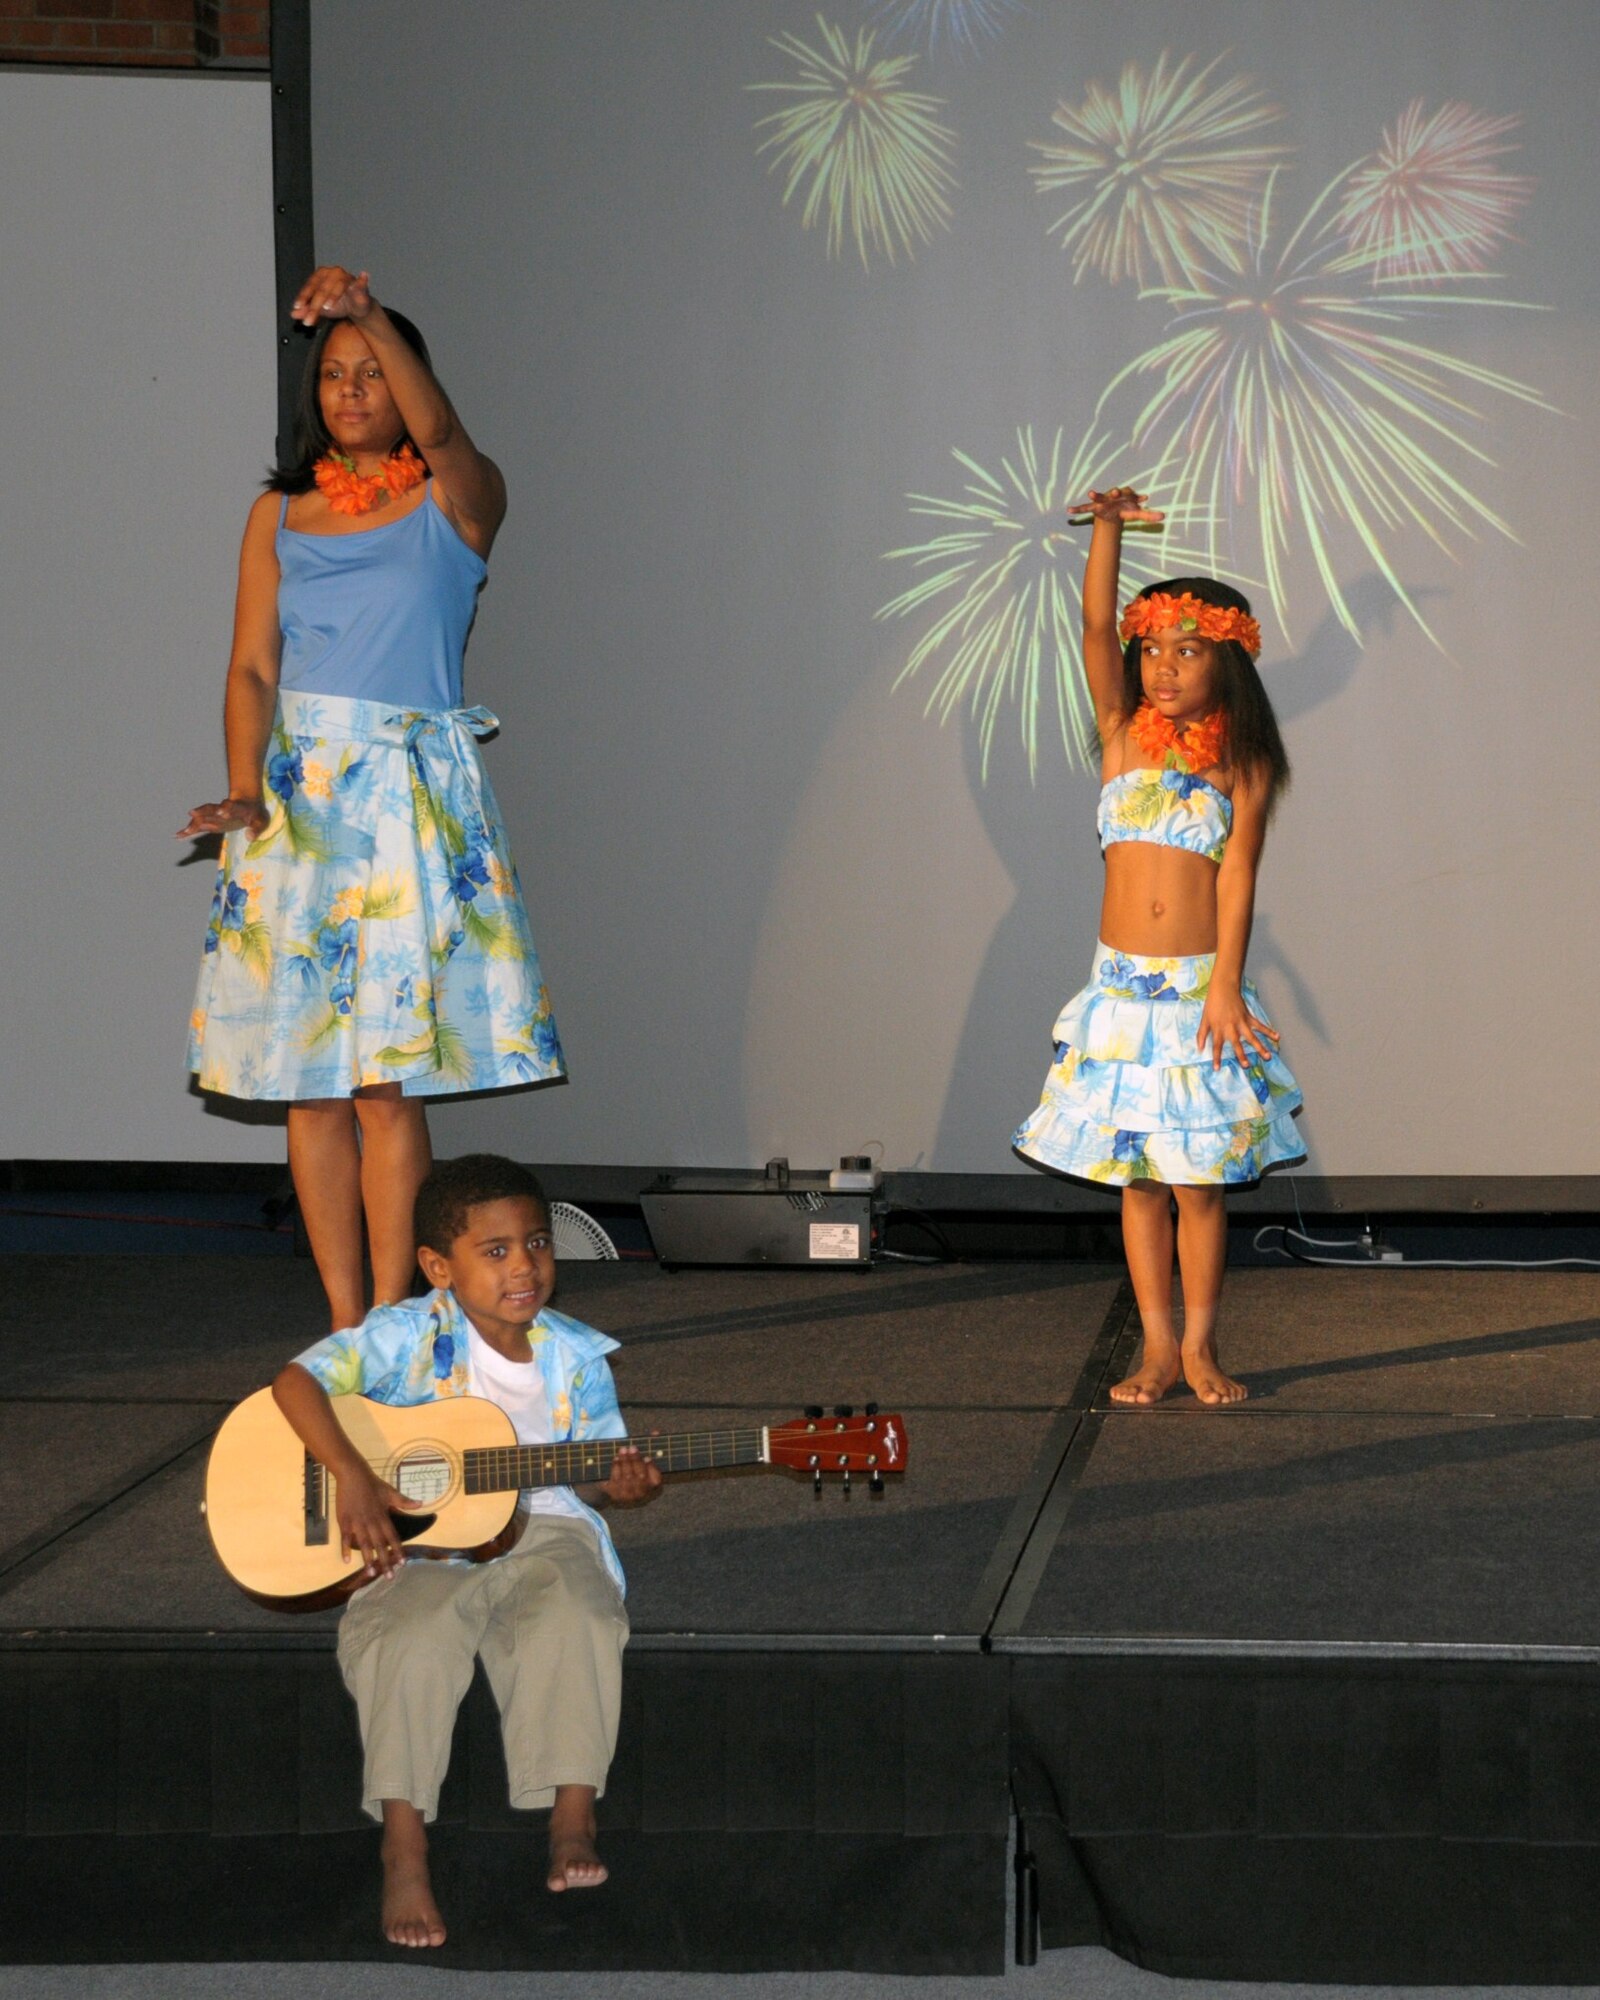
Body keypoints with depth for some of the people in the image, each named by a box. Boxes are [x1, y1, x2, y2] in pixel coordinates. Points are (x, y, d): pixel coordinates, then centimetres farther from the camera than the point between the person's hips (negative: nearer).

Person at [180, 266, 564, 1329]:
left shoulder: (455, 501, 4)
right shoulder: (279, 515, 12)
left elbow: (439, 431, -20)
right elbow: (253, 668, 5)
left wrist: (371, 313, -34)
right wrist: (245, 791, -11)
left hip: (416, 797, -3)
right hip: (297, 795, 3)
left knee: (388, 1080, -9)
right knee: (310, 1081, 1)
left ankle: (391, 1324, -5)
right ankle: (345, 1330, 6)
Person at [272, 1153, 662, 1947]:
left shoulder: (574, 1356, 5)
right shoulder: (408, 1336, -6)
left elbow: (596, 1466, 13)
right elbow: (298, 1379, -14)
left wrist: (621, 1485, -12)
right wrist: (353, 1478, -25)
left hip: (540, 1532, 2)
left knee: (577, 1620, -30)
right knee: (409, 1643, -31)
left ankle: (572, 1827, -20)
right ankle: (404, 1851, -20)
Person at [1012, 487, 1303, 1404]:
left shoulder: (1242, 764, 1)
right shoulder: (1125, 736, 6)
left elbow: (1238, 874, -7)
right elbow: (1096, 627, -4)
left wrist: (1225, 984, -16)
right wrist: (1109, 528, -15)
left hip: (1199, 987, -2)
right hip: (1121, 989, 2)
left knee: (1198, 1181, 1)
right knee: (1137, 1179, 5)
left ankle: (1201, 1346, 13)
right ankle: (1158, 1349, 13)